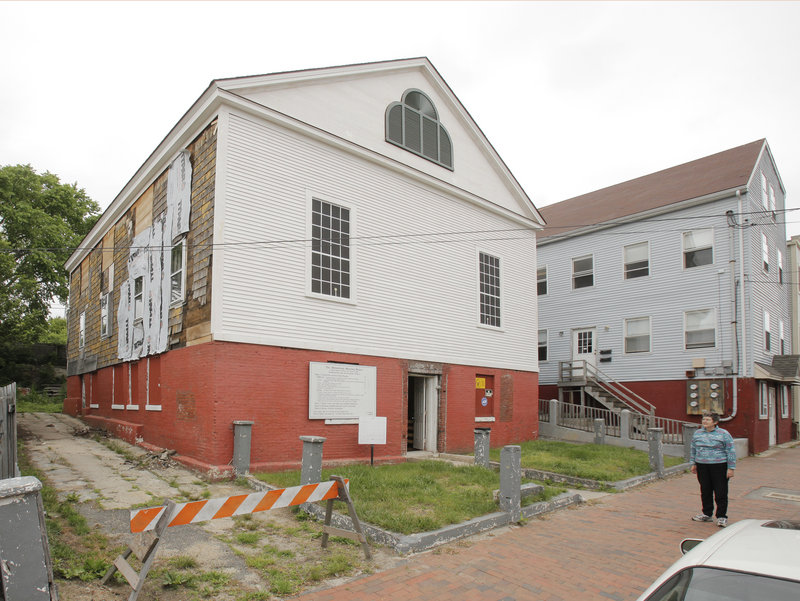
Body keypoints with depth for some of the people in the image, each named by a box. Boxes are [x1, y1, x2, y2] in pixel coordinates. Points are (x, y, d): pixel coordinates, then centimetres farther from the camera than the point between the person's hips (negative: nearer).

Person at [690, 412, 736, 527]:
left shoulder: (723, 434, -4)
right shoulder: (697, 433, 10)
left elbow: (731, 452, -4)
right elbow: (693, 449, 19)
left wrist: (731, 468, -8)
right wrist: (693, 464, 14)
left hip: (719, 466, -4)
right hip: (702, 466, 5)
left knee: (720, 493, -1)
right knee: (705, 491, 11)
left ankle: (722, 517, 10)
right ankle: (707, 514, 23)